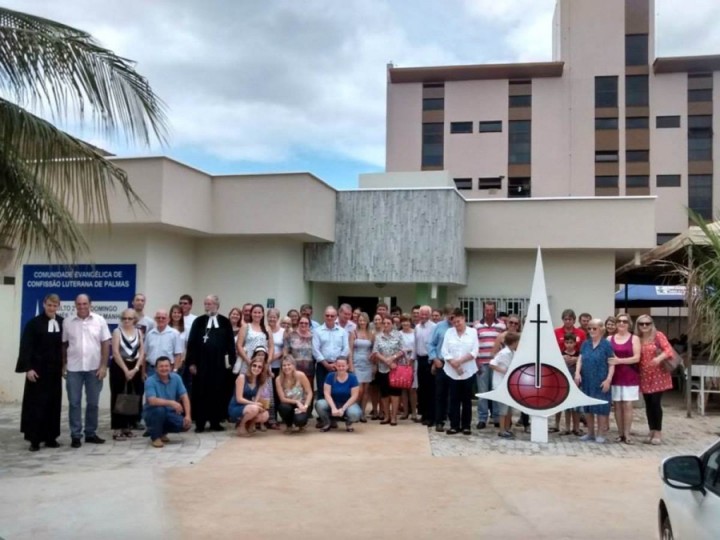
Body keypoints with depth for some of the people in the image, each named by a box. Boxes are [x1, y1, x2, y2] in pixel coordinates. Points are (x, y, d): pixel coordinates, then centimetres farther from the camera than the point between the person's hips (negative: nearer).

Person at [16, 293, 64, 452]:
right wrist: (28, 368, -15)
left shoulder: (62, 323, 4)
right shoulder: (34, 323, -5)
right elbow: (25, 347, -8)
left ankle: (50, 437, 14)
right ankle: (34, 439, 5)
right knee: (36, 404, 0)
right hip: (38, 369, -3)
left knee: (54, 403, 6)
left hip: (55, 369, 4)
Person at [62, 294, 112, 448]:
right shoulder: (67, 322, 1)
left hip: (94, 368, 0)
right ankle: (75, 435, 10)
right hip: (74, 368, 0)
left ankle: (91, 433, 19)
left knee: (93, 402, 8)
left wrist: (103, 366, -5)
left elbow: (106, 344, -1)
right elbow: (63, 345, 6)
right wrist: (63, 365, 3)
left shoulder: (99, 320, -1)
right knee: (74, 402, 3)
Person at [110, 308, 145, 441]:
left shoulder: (139, 332, 8)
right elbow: (115, 352, -10)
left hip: (135, 367, 4)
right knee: (118, 397, -3)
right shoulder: (117, 331, -2)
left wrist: (136, 368, -8)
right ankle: (117, 429, -2)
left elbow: (142, 352, 4)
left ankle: (128, 426, 15)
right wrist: (125, 370, -15)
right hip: (119, 367, -4)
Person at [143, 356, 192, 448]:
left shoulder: (176, 378, -5)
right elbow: (152, 401, -33)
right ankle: (155, 436, -11)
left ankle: (162, 432, 12)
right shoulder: (150, 381, -18)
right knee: (159, 409, -37)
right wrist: (171, 403, -44)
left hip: (169, 413, 4)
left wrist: (188, 415, -19)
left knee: (185, 424, -17)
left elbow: (184, 397, -7)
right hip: (152, 413, -4)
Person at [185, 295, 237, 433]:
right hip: (201, 363, 0)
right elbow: (191, 343, 2)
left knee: (218, 392, 4)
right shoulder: (198, 321, 4)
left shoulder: (225, 322, 5)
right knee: (200, 393, 1)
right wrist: (191, 362, -5)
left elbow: (230, 343, 6)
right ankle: (200, 423, 8)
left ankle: (215, 422, 14)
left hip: (218, 363, 1)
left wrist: (231, 360, 0)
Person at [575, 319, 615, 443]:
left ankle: (601, 433, 12)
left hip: (600, 382, -5)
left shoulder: (606, 344, -5)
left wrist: (608, 379, -14)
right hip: (586, 381, 5)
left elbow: (611, 363, -6)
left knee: (601, 407, 1)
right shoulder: (585, 343, 9)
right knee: (587, 406, 11)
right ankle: (590, 432, 22)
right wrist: (577, 373, -7)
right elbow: (580, 359, 7)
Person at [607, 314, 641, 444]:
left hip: (630, 377, -2)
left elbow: (636, 358, -9)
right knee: (617, 405, 4)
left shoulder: (634, 338, 1)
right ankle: (620, 433, 11)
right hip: (615, 376, 2)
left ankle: (627, 434, 3)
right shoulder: (610, 339, 6)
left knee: (627, 405, -2)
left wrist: (619, 361, -19)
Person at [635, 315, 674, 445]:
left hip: (658, 374, -4)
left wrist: (659, 358, -30)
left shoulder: (658, 335, -4)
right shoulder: (637, 339, 6)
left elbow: (669, 349, -13)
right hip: (644, 375, 4)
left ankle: (658, 433, 4)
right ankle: (652, 431, 17)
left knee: (656, 403, -6)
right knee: (648, 404, 8)